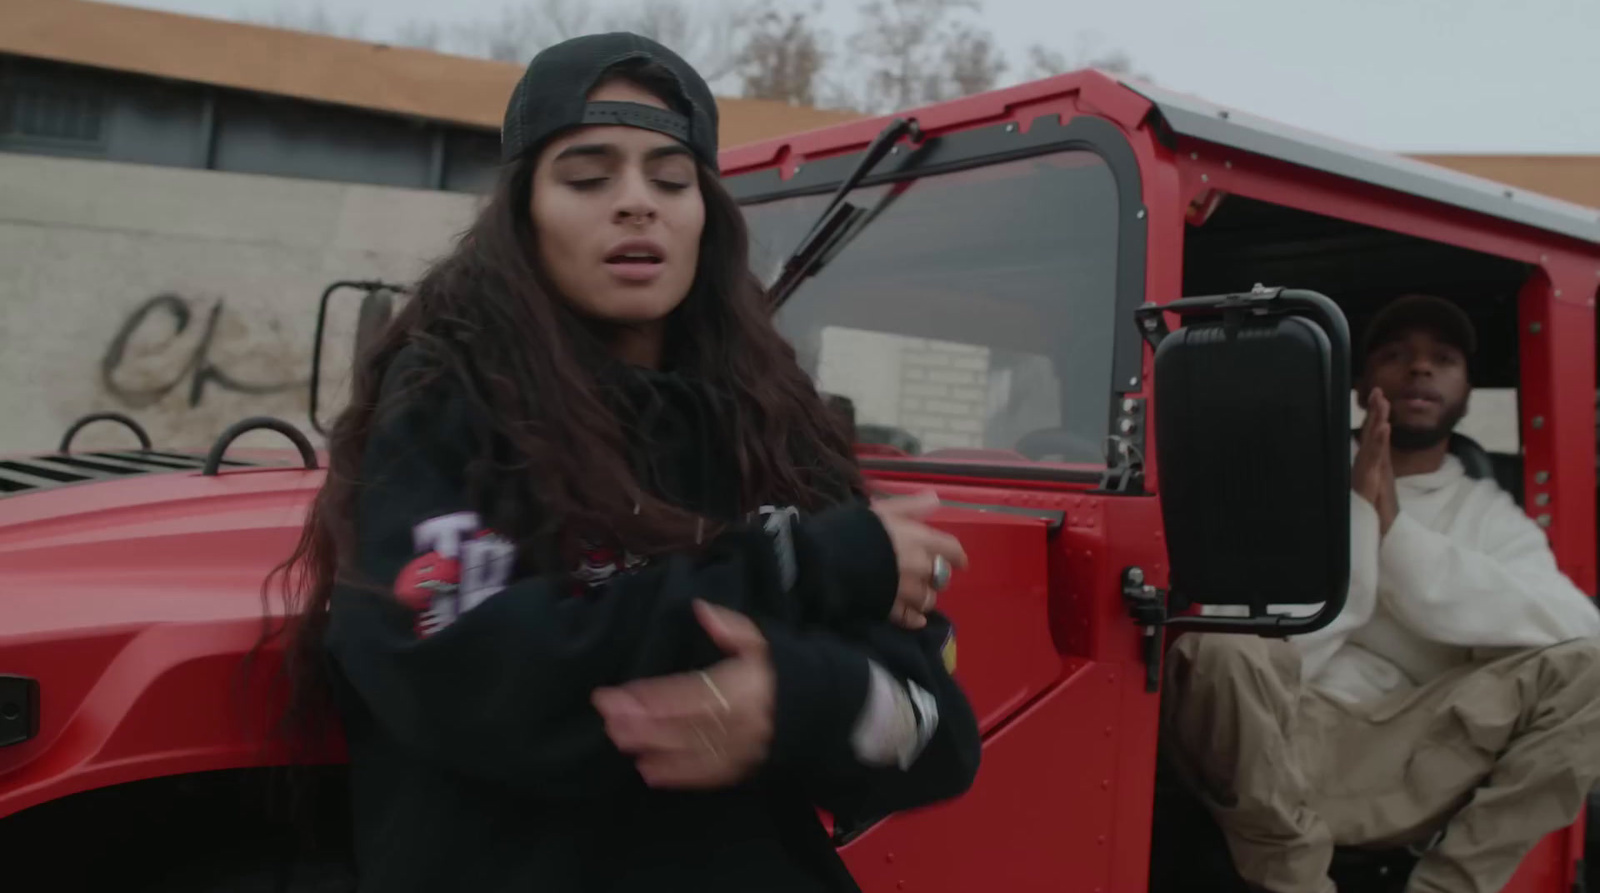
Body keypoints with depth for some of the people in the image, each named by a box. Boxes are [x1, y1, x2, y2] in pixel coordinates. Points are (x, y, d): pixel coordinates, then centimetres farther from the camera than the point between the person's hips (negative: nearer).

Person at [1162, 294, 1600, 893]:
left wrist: (1395, 529, -16)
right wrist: (1358, 511, -15)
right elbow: (1278, 650, -8)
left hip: (1414, 765, 2)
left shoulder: (1490, 514, 12)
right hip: (1282, 748, -2)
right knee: (1219, 650, -33)